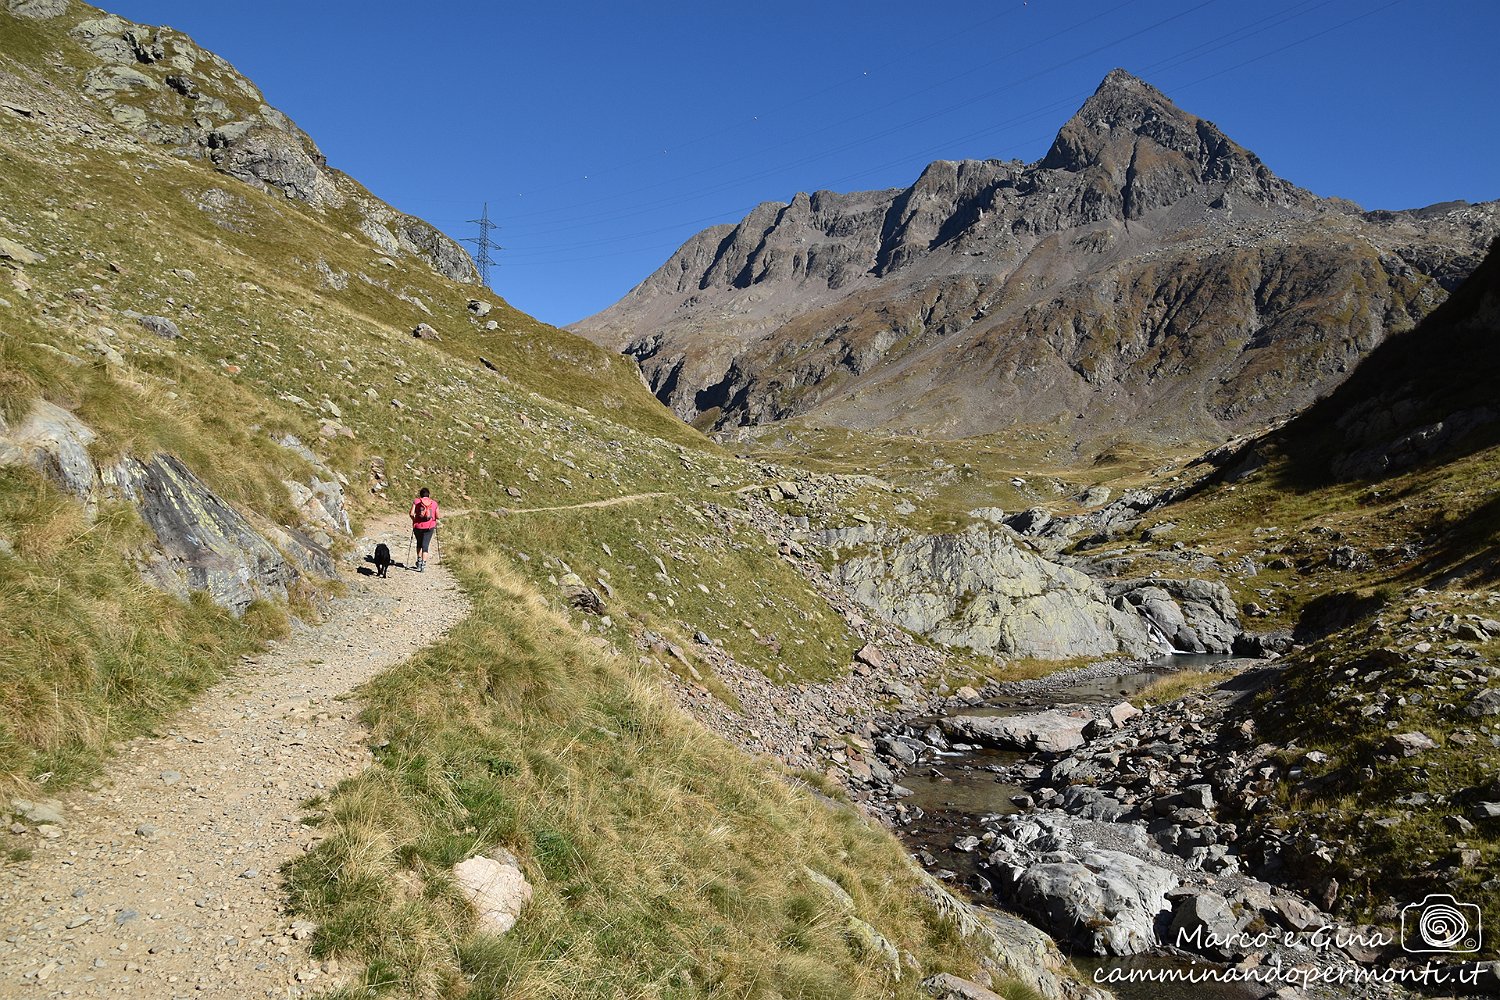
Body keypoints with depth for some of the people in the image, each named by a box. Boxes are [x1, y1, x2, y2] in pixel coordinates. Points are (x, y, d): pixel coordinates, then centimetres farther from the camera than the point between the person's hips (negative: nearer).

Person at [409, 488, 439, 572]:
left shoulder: (416, 501, 0)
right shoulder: (434, 503, 3)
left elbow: (411, 514, -10)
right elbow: (437, 516, 3)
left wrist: (414, 520, 9)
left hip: (418, 526, 0)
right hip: (429, 527, 0)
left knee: (419, 543, 24)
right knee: (425, 545, 2)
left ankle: (419, 560, 23)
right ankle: (423, 564, -9)